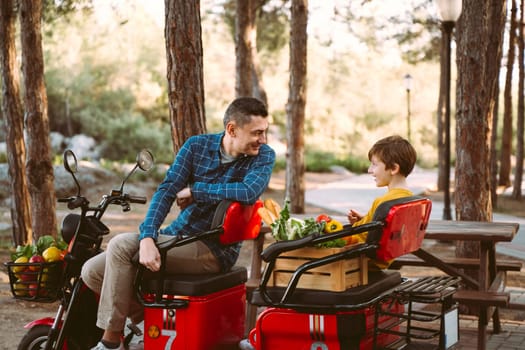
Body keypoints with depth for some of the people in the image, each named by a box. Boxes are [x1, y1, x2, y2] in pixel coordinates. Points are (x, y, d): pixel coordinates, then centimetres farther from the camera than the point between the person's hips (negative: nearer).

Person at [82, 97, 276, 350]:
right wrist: (147, 238, -24)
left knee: (121, 245, -23)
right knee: (93, 272, -4)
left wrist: (194, 190, -15)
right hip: (176, 234, 5)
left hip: (214, 250, -5)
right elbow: (166, 190, -7)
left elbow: (250, 192, -26)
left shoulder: (263, 156, -6)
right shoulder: (197, 146, 1)